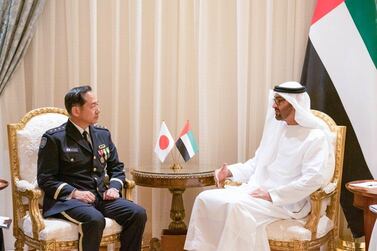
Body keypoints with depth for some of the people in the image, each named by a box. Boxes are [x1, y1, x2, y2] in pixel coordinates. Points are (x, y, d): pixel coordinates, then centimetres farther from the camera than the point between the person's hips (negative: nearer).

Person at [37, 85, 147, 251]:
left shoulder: (103, 134, 14)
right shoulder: (54, 138, -3)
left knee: (138, 213, -19)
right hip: (68, 199, -5)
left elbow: (116, 167, 21)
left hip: (101, 196, 5)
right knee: (95, 219, -36)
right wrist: (74, 192, -18)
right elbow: (45, 179, -5)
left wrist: (114, 187, 0)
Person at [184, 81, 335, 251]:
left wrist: (273, 195, -21)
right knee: (205, 198, -11)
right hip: (257, 190, 8)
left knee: (236, 206, -34)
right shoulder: (276, 127, 14)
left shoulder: (315, 137, -10)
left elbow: (313, 179, -21)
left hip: (287, 202, -7)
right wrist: (231, 171, 5)